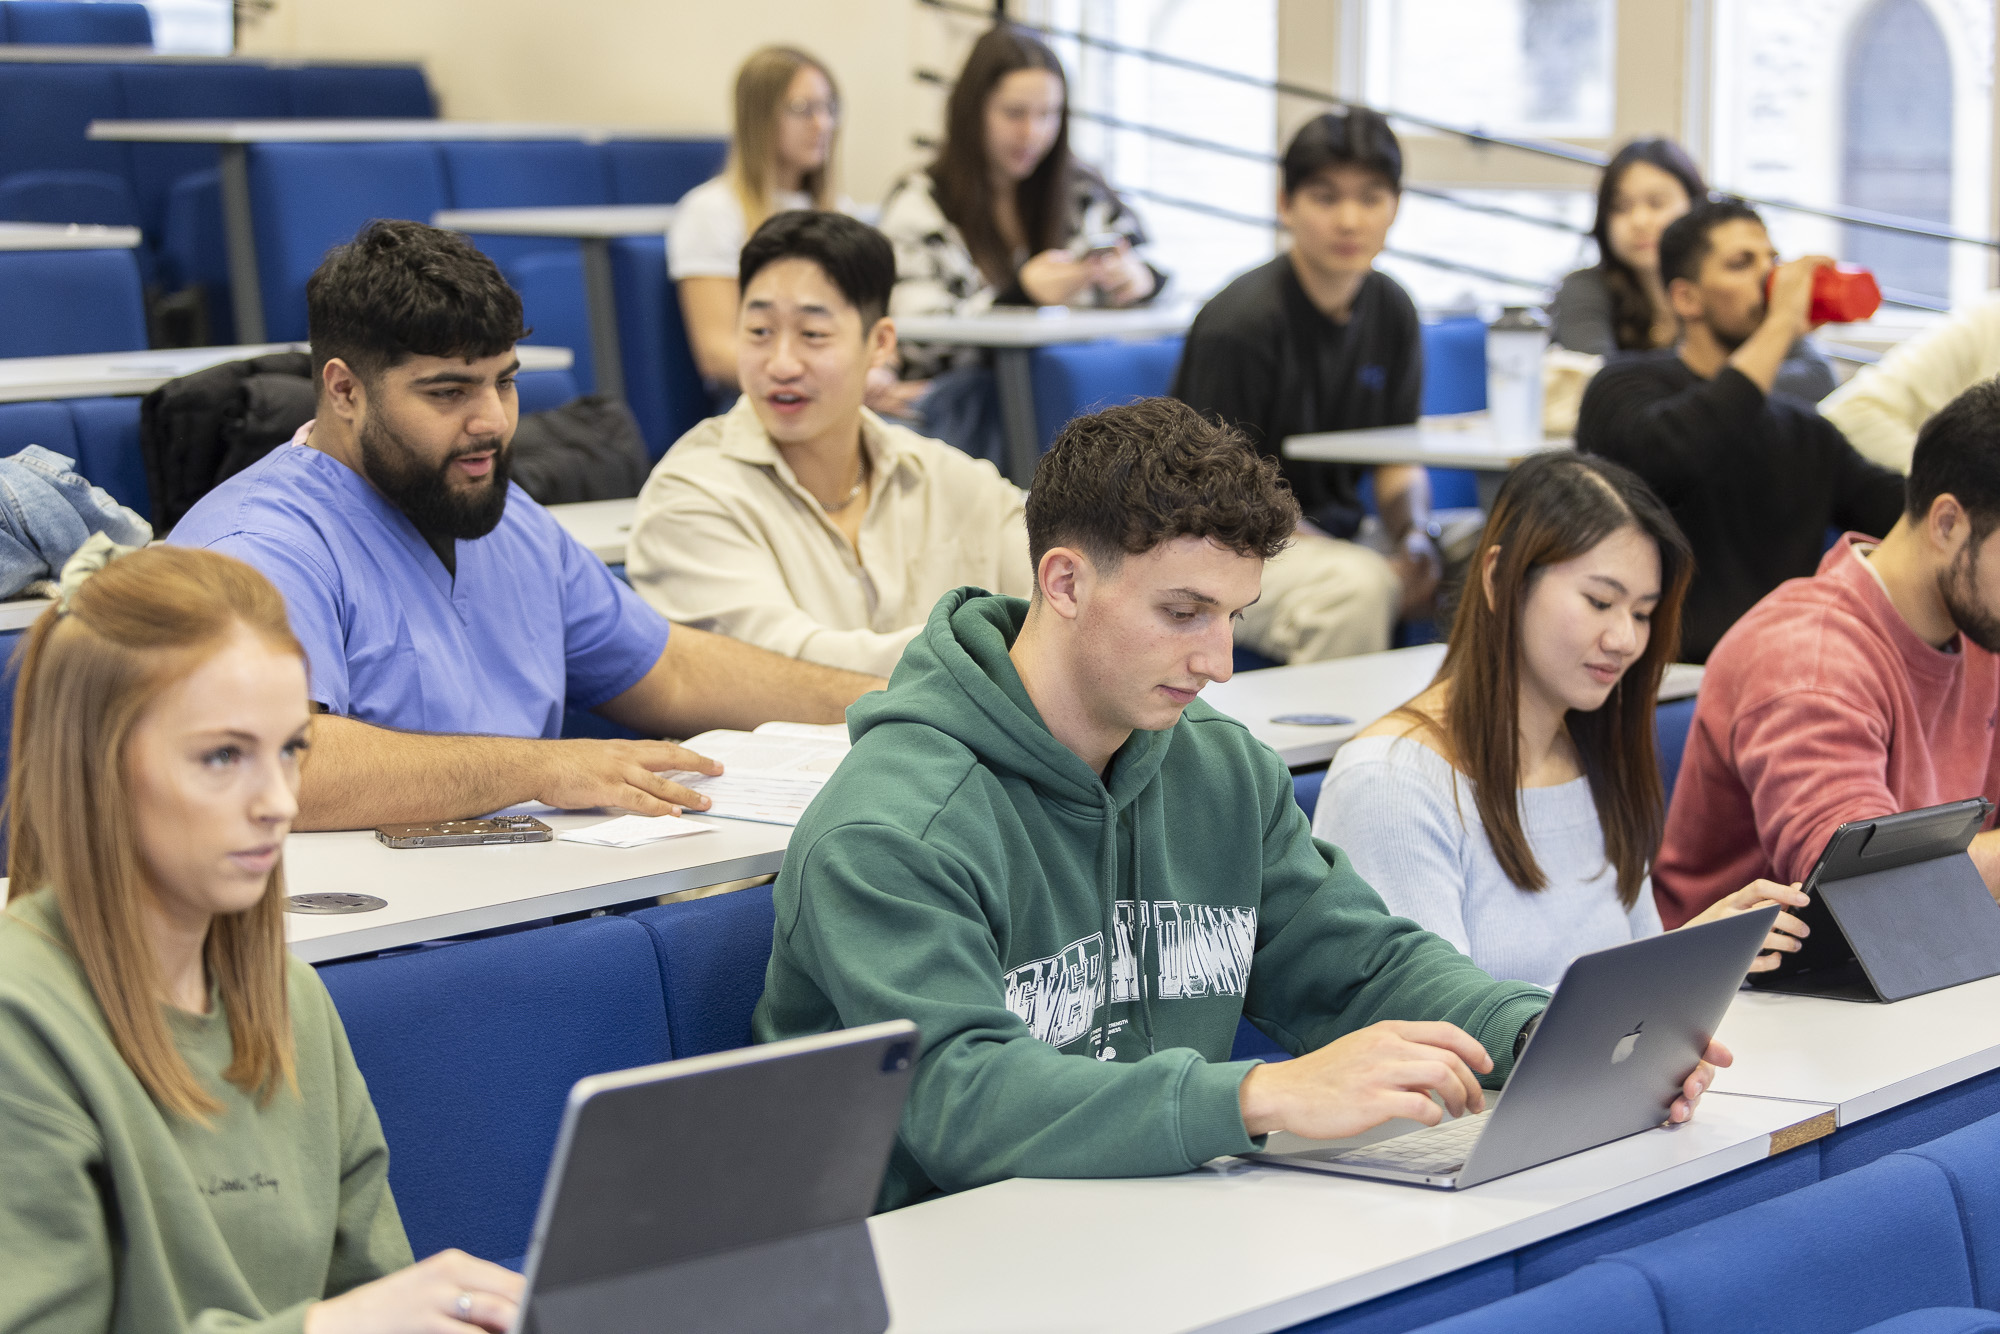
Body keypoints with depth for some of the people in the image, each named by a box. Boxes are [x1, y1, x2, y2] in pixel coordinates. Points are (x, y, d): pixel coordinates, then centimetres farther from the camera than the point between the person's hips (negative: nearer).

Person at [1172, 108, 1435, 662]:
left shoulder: (1391, 309, 6)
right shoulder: (1239, 322, -16)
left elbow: (1398, 460, 12)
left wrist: (1414, 543, -10)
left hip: (1335, 538, 7)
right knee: (1357, 588, -36)